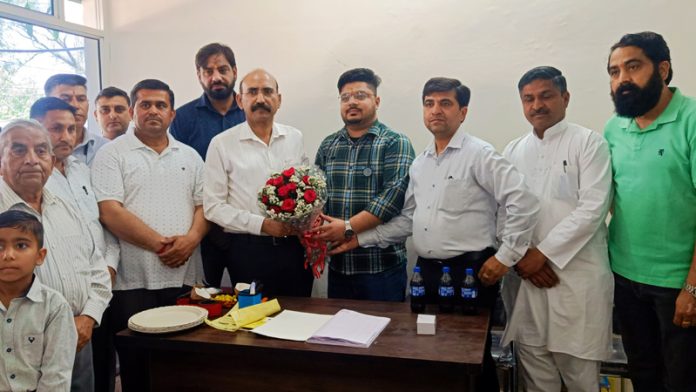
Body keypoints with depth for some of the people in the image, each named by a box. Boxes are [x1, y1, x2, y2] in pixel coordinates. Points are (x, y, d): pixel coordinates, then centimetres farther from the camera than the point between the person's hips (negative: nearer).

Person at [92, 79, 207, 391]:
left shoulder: (189, 156, 14)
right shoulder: (112, 154, 0)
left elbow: (203, 204, 10)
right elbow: (110, 212, -10)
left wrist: (191, 238, -10)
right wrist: (159, 243, -14)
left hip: (186, 277, 4)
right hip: (134, 281, -3)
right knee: (137, 365, 6)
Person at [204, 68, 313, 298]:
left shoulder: (294, 138, 8)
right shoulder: (222, 144, -2)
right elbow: (214, 207, -5)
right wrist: (262, 225, -14)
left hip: (295, 247, 3)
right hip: (249, 250, -3)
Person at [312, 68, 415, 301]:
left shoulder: (395, 143, -5)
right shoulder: (328, 146, 12)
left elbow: (395, 194, -17)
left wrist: (348, 227, -19)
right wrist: (317, 227, -10)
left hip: (382, 266, -4)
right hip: (337, 264, 5)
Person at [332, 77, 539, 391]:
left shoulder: (479, 155, -9)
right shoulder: (419, 164, 13)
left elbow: (523, 202, -16)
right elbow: (407, 220, 15)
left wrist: (505, 257, -15)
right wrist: (360, 239, 8)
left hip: (469, 272, -7)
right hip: (427, 271, 7)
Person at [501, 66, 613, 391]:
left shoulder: (589, 142, -1)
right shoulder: (513, 152, 13)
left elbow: (593, 209, -11)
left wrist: (544, 254, -13)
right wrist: (520, 255, -6)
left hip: (577, 276, -4)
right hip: (524, 276, 4)